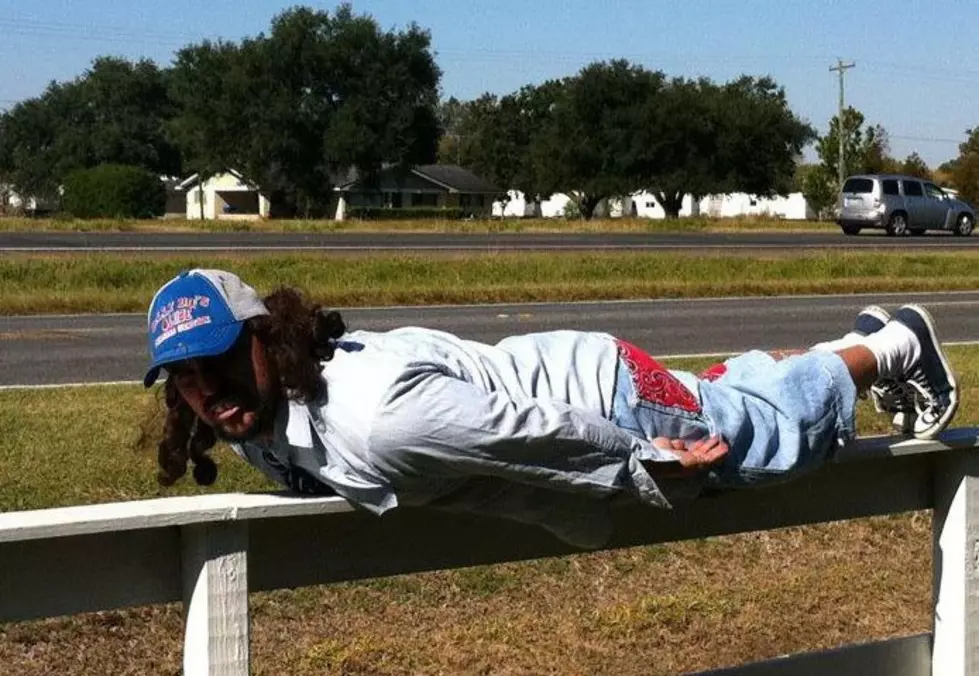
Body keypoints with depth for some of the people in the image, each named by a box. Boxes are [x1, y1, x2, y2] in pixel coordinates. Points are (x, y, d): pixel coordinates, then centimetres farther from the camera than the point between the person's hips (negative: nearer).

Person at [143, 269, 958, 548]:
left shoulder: (376, 414, -42)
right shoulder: (257, 419, -15)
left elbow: (533, 429, -32)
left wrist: (645, 469, -19)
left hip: (599, 389, -7)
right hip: (548, 368, 7)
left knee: (785, 425, 20)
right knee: (720, 401, 32)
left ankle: (891, 348, 47)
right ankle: (859, 339, 56)